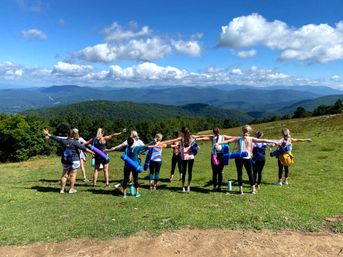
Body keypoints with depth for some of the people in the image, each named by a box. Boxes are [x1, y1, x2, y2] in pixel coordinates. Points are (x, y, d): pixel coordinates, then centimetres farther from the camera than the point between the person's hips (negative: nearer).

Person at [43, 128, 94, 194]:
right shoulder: (75, 142, -12)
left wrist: (48, 134, 27)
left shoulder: (63, 141, 1)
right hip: (74, 161, -5)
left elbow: (56, 138, 13)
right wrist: (91, 152, -13)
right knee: (73, 175, 4)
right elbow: (83, 148, -16)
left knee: (64, 175, 13)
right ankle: (71, 189, 8)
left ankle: (62, 189, 19)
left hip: (65, 161, 5)